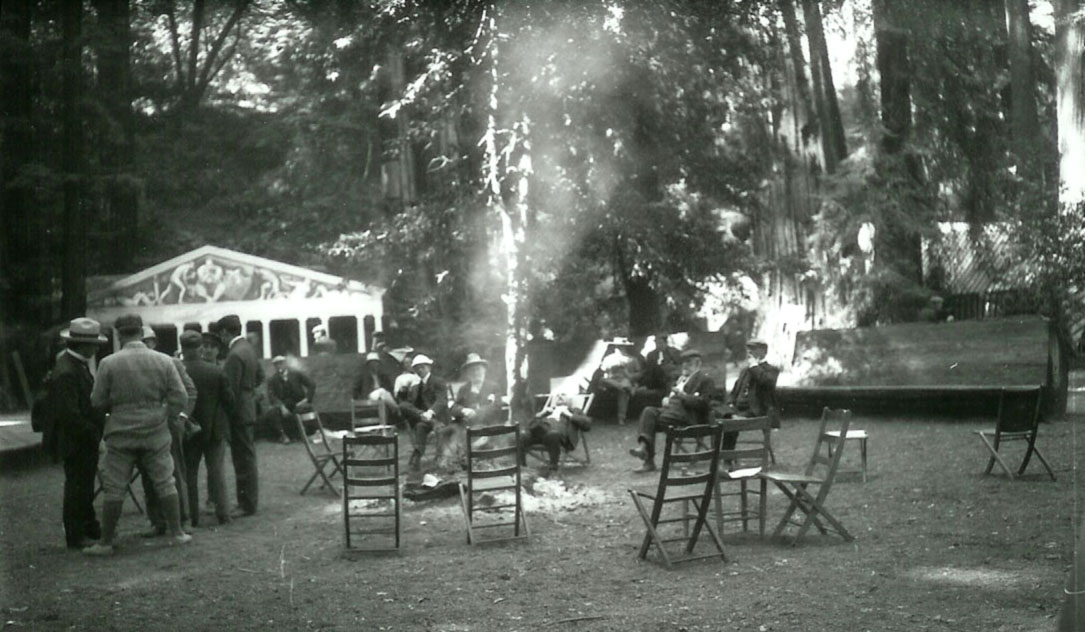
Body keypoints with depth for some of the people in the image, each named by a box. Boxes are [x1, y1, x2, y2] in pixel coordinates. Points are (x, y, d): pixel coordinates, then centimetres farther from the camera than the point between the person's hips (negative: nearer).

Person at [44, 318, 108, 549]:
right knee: (77, 485, 0)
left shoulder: (79, 365, 10)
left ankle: (90, 528, 30)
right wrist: (93, 432, -22)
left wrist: (99, 424, 10)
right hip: (75, 441, -10)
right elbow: (67, 413, -27)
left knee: (85, 484, 19)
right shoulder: (66, 372, -23)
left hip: (85, 438, 10)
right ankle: (76, 536, 9)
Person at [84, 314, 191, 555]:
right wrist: (162, 416, 10)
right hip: (156, 433, 2)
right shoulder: (163, 361, -2)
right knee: (165, 483, 13)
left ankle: (106, 542, 12)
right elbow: (180, 399, -2)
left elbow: (98, 402, -1)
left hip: (121, 434, -2)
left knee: (114, 489, 6)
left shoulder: (109, 363, -7)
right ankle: (177, 533, 18)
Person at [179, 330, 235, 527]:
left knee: (189, 473, 8)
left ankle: (192, 516, 9)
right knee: (217, 470, 8)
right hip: (215, 429, 1)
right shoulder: (216, 372, -8)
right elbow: (229, 400, -3)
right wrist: (225, 419, 14)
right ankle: (222, 512, 8)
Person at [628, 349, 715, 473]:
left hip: (689, 415, -8)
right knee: (649, 411, -20)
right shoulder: (682, 378, 29)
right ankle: (643, 445, -34)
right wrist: (666, 399, 9)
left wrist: (682, 395, -15)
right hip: (672, 407, 8)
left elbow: (702, 403, -10)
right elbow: (672, 394, 34)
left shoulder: (705, 379, 3)